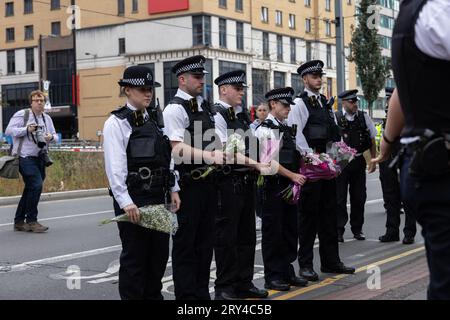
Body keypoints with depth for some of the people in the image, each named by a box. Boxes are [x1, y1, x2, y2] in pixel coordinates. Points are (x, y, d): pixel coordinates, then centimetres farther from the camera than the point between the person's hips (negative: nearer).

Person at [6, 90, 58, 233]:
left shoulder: (47, 118, 15)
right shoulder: (21, 114, -4)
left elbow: (55, 136, 18)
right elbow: (9, 130, -10)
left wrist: (51, 137, -6)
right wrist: (26, 129, -20)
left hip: (40, 158, 8)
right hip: (25, 157, -8)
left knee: (30, 189, 12)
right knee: (36, 185, -19)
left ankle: (19, 221, 23)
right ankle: (31, 221, -9)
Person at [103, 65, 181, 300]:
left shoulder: (155, 119, 12)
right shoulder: (116, 123, -9)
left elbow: (168, 156, 15)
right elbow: (115, 166, -16)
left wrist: (173, 189, 9)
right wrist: (126, 202, -21)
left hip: (158, 196, 7)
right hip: (132, 198, -7)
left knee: (159, 252, 13)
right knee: (134, 256, 1)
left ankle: (153, 296, 27)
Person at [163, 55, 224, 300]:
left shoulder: (205, 107, 14)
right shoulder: (175, 109, -11)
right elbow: (178, 149, -22)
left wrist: (222, 151, 9)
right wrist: (210, 156, -30)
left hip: (208, 182, 8)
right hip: (188, 185, -8)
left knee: (205, 240, 15)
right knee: (185, 243, 1)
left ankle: (202, 292, 25)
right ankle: (186, 294, 10)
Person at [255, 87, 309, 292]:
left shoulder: (288, 129, 15)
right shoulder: (265, 129, -10)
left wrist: (300, 175, 7)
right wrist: (292, 175, -19)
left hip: (290, 187, 8)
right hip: (273, 187, -8)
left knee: (290, 230, 12)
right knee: (273, 231, 0)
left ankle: (287, 272, 22)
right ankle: (272, 277, 8)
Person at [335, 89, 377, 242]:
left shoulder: (364, 117, 3)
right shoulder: (335, 118, -8)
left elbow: (372, 139, 12)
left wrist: (373, 160, 11)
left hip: (358, 161, 3)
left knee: (359, 197, 9)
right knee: (340, 197, 0)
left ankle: (357, 229, 20)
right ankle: (339, 230, 7)